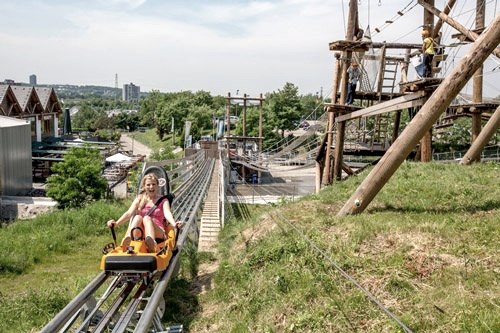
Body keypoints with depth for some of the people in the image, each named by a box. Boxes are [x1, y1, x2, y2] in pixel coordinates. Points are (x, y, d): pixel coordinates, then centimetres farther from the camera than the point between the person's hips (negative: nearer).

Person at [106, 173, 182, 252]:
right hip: (140, 234, 2)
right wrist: (116, 223, -18)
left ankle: (151, 243, -60)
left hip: (158, 233, -2)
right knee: (138, 217, -26)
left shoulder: (163, 200, 10)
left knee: (147, 218, -29)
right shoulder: (139, 199, 16)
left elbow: (167, 213, -11)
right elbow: (129, 213, 1)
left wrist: (174, 224, -33)